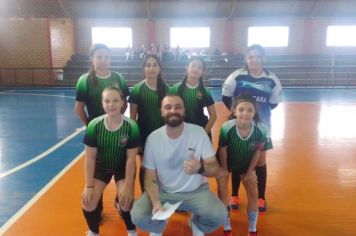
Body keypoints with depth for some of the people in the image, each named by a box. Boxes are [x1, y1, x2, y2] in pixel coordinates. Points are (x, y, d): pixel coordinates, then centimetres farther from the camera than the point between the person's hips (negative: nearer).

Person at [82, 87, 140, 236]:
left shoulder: (131, 127, -25)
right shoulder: (94, 125, -22)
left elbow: (131, 159, -18)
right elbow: (90, 158, -14)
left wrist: (127, 186, -17)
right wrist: (89, 186, -12)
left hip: (123, 168, -1)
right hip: (101, 166, 2)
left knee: (126, 202, -16)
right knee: (88, 201, -11)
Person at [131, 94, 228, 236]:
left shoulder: (199, 132, -13)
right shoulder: (153, 138, -10)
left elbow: (214, 168, -11)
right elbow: (150, 178, -5)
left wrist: (200, 168, -36)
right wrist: (156, 202, -25)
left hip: (196, 191, 0)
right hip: (163, 192, 1)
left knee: (218, 215, -25)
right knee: (138, 216, -22)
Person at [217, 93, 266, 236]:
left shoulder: (260, 130, -30)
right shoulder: (226, 128, -37)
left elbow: (258, 150, -11)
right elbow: (222, 150, -20)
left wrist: (250, 171, -4)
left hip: (245, 164, 2)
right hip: (225, 162, -2)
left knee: (253, 193, 4)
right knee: (222, 191, -1)